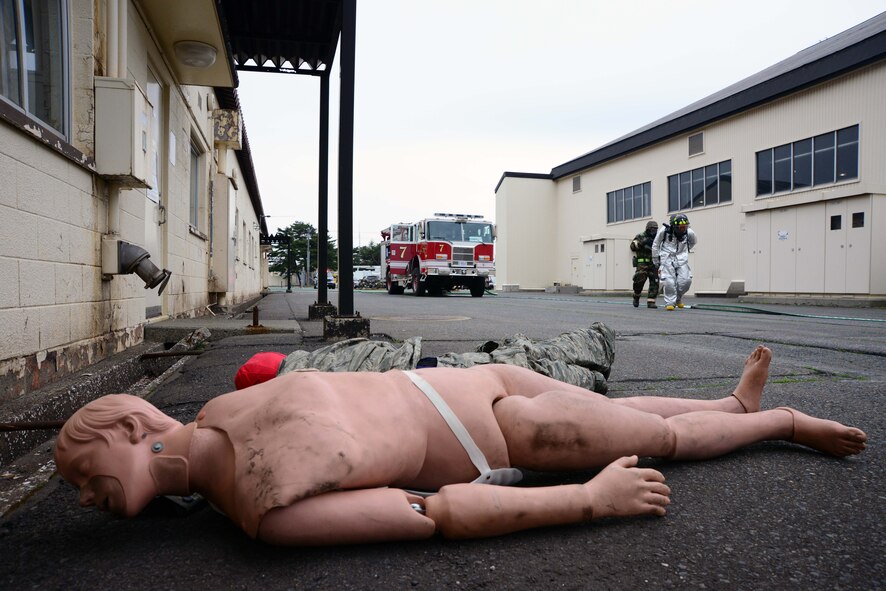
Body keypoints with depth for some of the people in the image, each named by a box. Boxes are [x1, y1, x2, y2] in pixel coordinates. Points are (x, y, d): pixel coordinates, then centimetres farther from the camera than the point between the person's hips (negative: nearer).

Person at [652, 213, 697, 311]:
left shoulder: (689, 232, -7)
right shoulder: (664, 230, -15)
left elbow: (694, 241, 20)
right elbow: (655, 245, 0)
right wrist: (656, 262, 4)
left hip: (681, 259, 3)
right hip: (667, 258, -3)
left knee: (686, 281, -8)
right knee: (669, 282, -15)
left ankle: (678, 299, 17)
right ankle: (669, 302, 2)